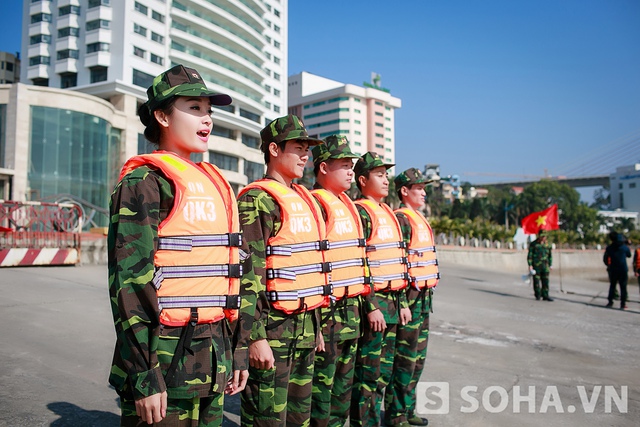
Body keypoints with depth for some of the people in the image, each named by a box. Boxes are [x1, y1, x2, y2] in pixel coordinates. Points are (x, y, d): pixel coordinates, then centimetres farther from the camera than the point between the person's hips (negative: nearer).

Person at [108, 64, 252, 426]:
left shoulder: (215, 183, 12)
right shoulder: (144, 182, -9)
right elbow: (130, 281, -15)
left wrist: (238, 352, 13)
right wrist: (144, 377, -17)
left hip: (214, 356, 7)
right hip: (166, 356, -7)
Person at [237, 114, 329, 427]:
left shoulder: (304, 199, 14)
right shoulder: (257, 199, -12)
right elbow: (249, 274, -18)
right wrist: (255, 338, -21)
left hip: (305, 325, 8)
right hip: (272, 327, -8)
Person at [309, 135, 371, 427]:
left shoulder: (348, 205, 15)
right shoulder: (314, 204, -13)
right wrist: (315, 318, -20)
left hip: (351, 308, 9)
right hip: (327, 311, -9)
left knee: (344, 385, 19)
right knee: (321, 386, 3)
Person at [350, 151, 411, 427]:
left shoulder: (388, 214, 16)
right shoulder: (360, 212, -11)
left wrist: (402, 302, 17)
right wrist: (372, 307, -19)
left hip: (391, 302, 9)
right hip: (373, 303, -9)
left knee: (383, 372, 17)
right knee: (368, 374, 0)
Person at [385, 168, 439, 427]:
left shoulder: (419, 219, 17)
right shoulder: (401, 219, -14)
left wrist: (426, 294, 20)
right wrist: (404, 302, -22)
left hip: (424, 296, 10)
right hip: (410, 295, -10)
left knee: (418, 357, 16)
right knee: (405, 359, -1)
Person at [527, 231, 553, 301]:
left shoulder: (547, 245, 10)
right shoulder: (533, 244, -1)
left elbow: (550, 256, 18)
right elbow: (529, 255, -2)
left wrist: (550, 265, 13)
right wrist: (530, 265, -8)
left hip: (545, 266, 3)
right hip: (536, 266, -3)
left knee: (545, 281, -1)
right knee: (536, 281, 1)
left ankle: (545, 296, 3)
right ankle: (538, 296, 10)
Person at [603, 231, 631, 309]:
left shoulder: (609, 248, -5)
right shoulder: (625, 247, -5)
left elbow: (605, 259, 1)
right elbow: (629, 255, 14)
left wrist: (608, 265, 19)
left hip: (613, 270, 1)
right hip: (623, 270, -1)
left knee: (612, 286, 14)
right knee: (623, 287, 5)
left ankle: (610, 302, 15)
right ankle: (623, 304, 5)